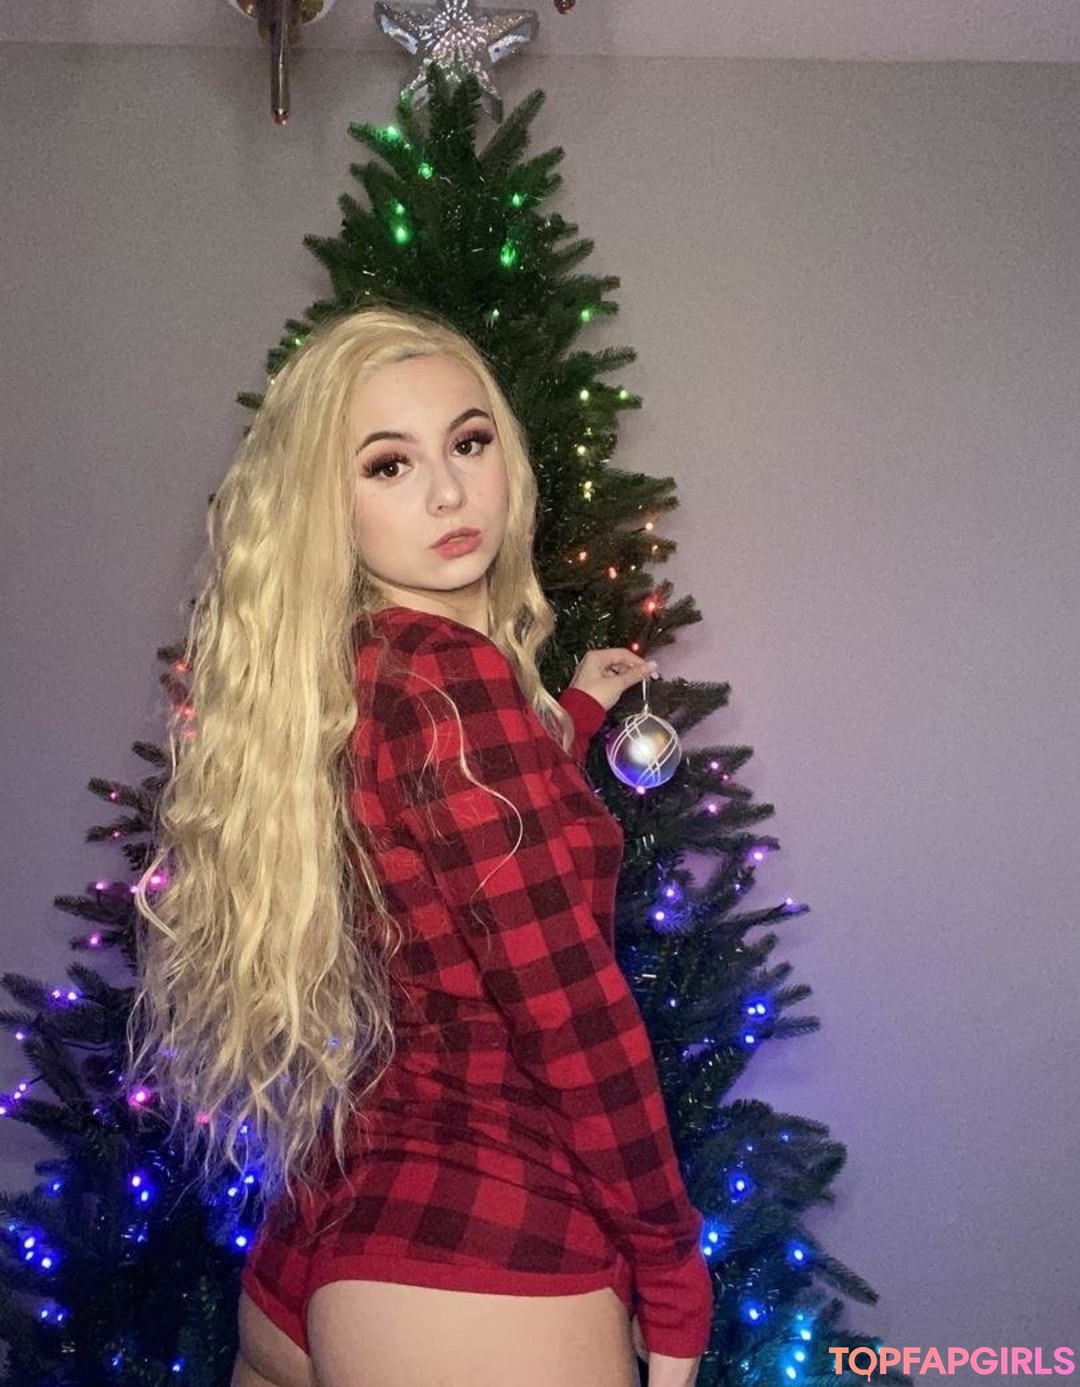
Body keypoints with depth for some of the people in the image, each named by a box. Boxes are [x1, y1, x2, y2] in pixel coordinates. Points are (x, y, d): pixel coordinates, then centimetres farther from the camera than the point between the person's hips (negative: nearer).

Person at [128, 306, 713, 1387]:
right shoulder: (451, 669, -17)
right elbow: (569, 1006, -17)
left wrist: (573, 712, 37)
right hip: (483, 1274, -8)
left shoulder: (328, 685, 6)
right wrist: (674, 1284, -8)